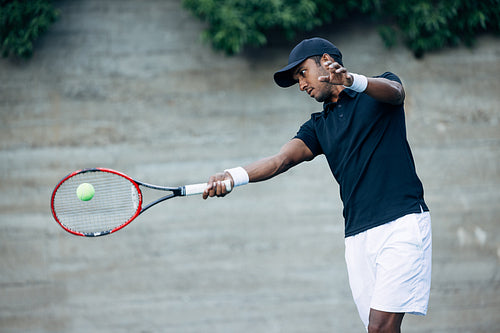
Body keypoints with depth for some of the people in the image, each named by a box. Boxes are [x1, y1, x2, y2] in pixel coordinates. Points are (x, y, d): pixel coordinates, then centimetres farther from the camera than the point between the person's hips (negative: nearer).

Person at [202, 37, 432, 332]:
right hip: (358, 238, 5)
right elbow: (282, 159, 3)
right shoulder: (319, 127, 19)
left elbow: (394, 91, -18)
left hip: (401, 223, -5)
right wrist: (233, 177, -17)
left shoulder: (380, 88, 7)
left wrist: (352, 80, -41)